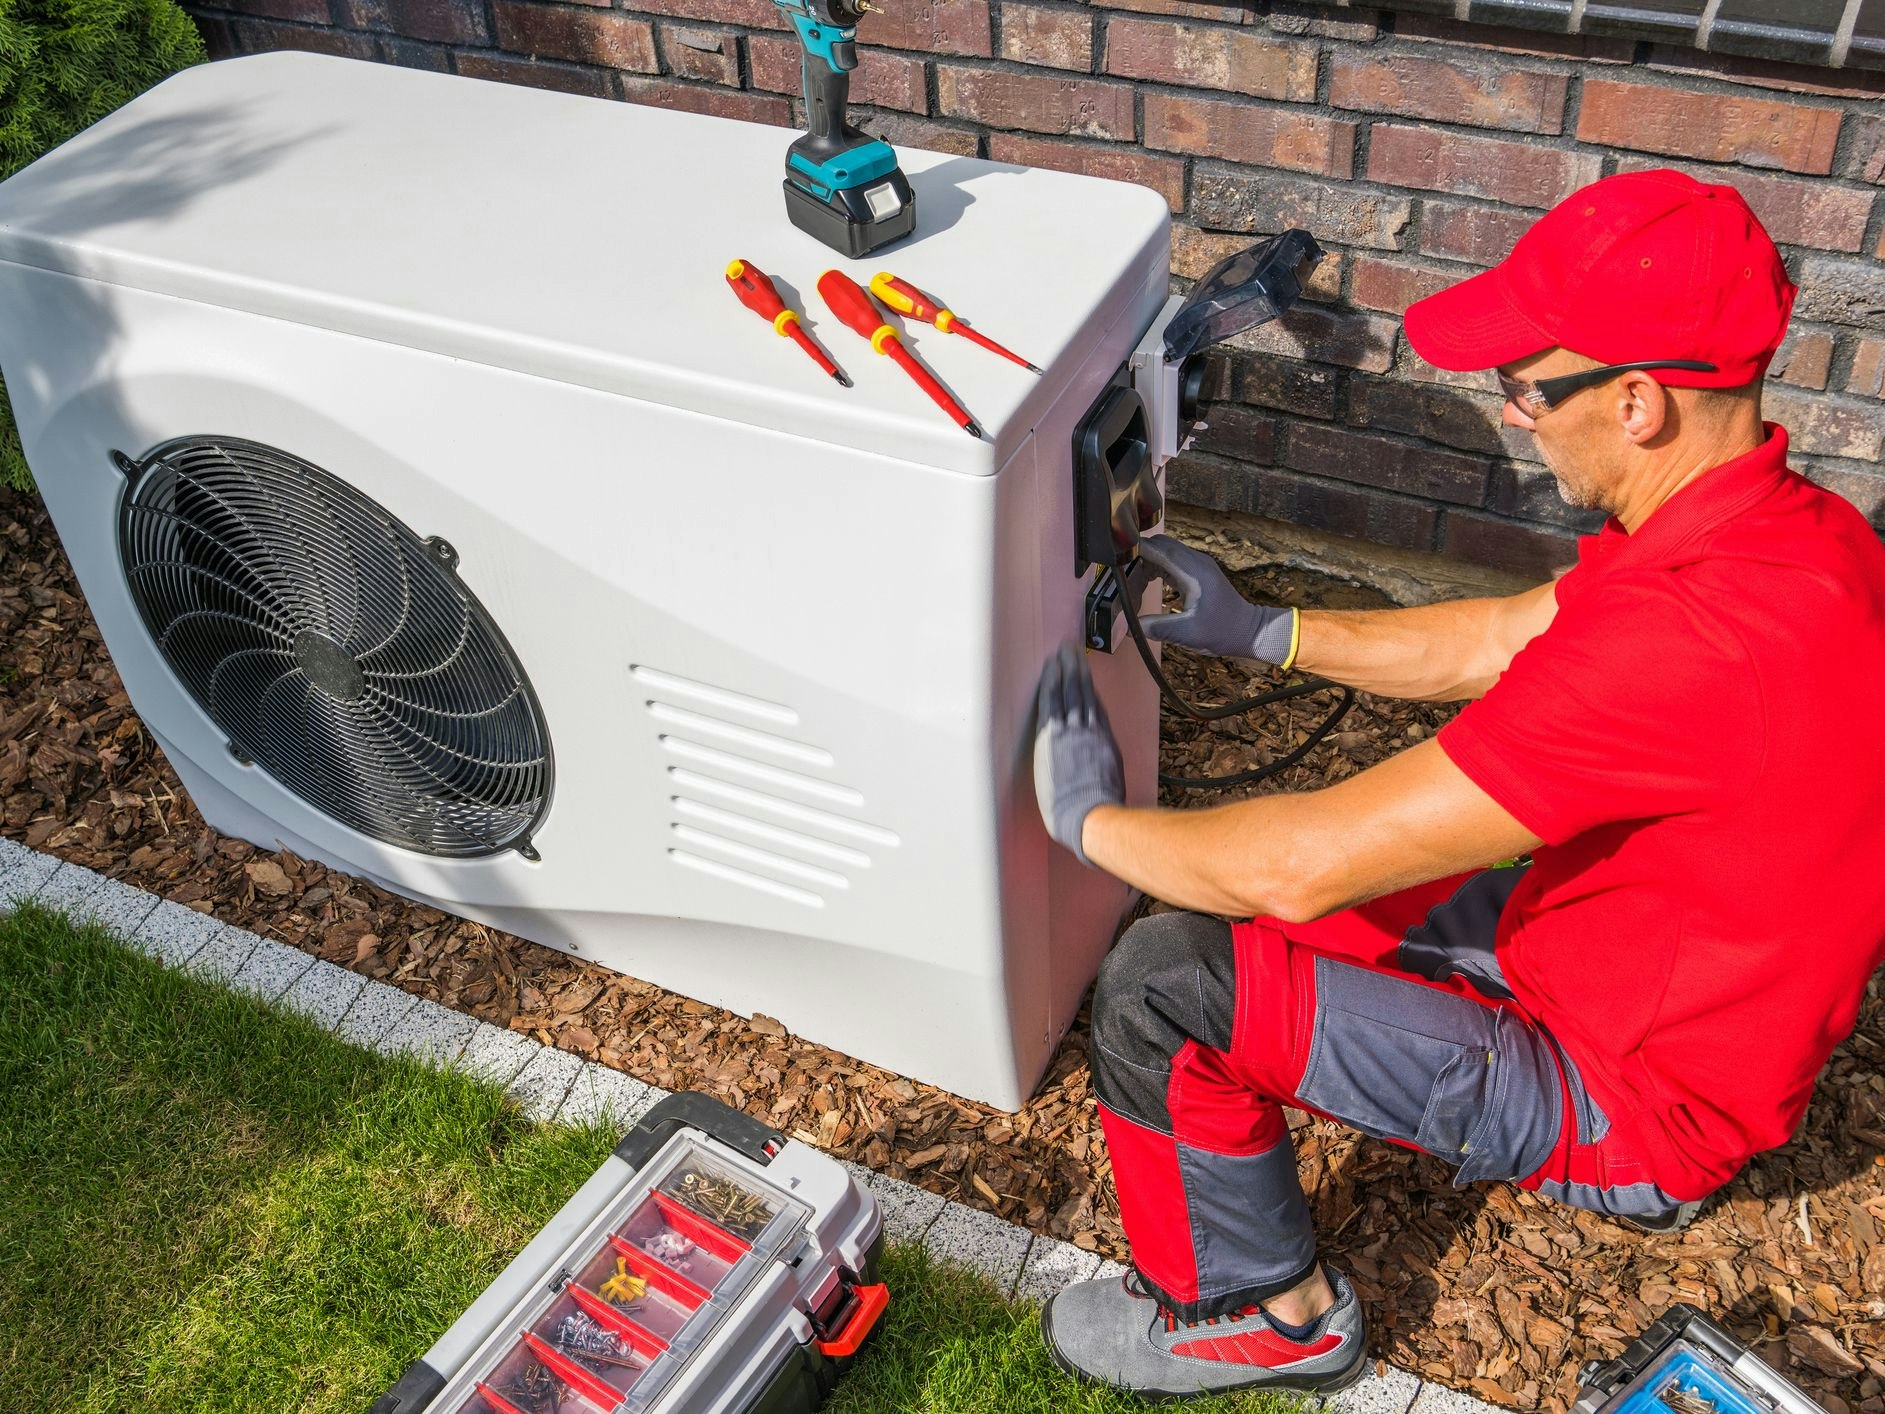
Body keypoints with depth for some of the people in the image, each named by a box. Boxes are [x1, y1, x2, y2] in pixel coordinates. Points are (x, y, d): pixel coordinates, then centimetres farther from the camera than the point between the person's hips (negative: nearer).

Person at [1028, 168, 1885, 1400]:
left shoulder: (1688, 636, -38)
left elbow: (1304, 866, -34)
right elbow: (1499, 641, 8)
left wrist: (1092, 821, -16)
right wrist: (1258, 632, 5)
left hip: (1634, 1102, -9)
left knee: (1163, 984, -16)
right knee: (1234, 906, 17)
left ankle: (1265, 1314, 8)